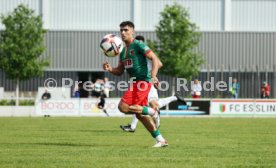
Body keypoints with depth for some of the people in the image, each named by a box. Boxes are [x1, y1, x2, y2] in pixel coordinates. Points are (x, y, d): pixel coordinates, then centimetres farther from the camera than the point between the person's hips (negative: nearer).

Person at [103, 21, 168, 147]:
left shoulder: (138, 45, -8)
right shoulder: (123, 51, 18)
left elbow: (155, 59, -14)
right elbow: (119, 71, 19)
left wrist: (153, 75, -29)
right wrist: (110, 69, -2)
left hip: (143, 81, -9)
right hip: (135, 82, 9)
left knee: (123, 107, -18)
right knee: (140, 115, 9)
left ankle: (152, 111, -5)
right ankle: (161, 140, 13)